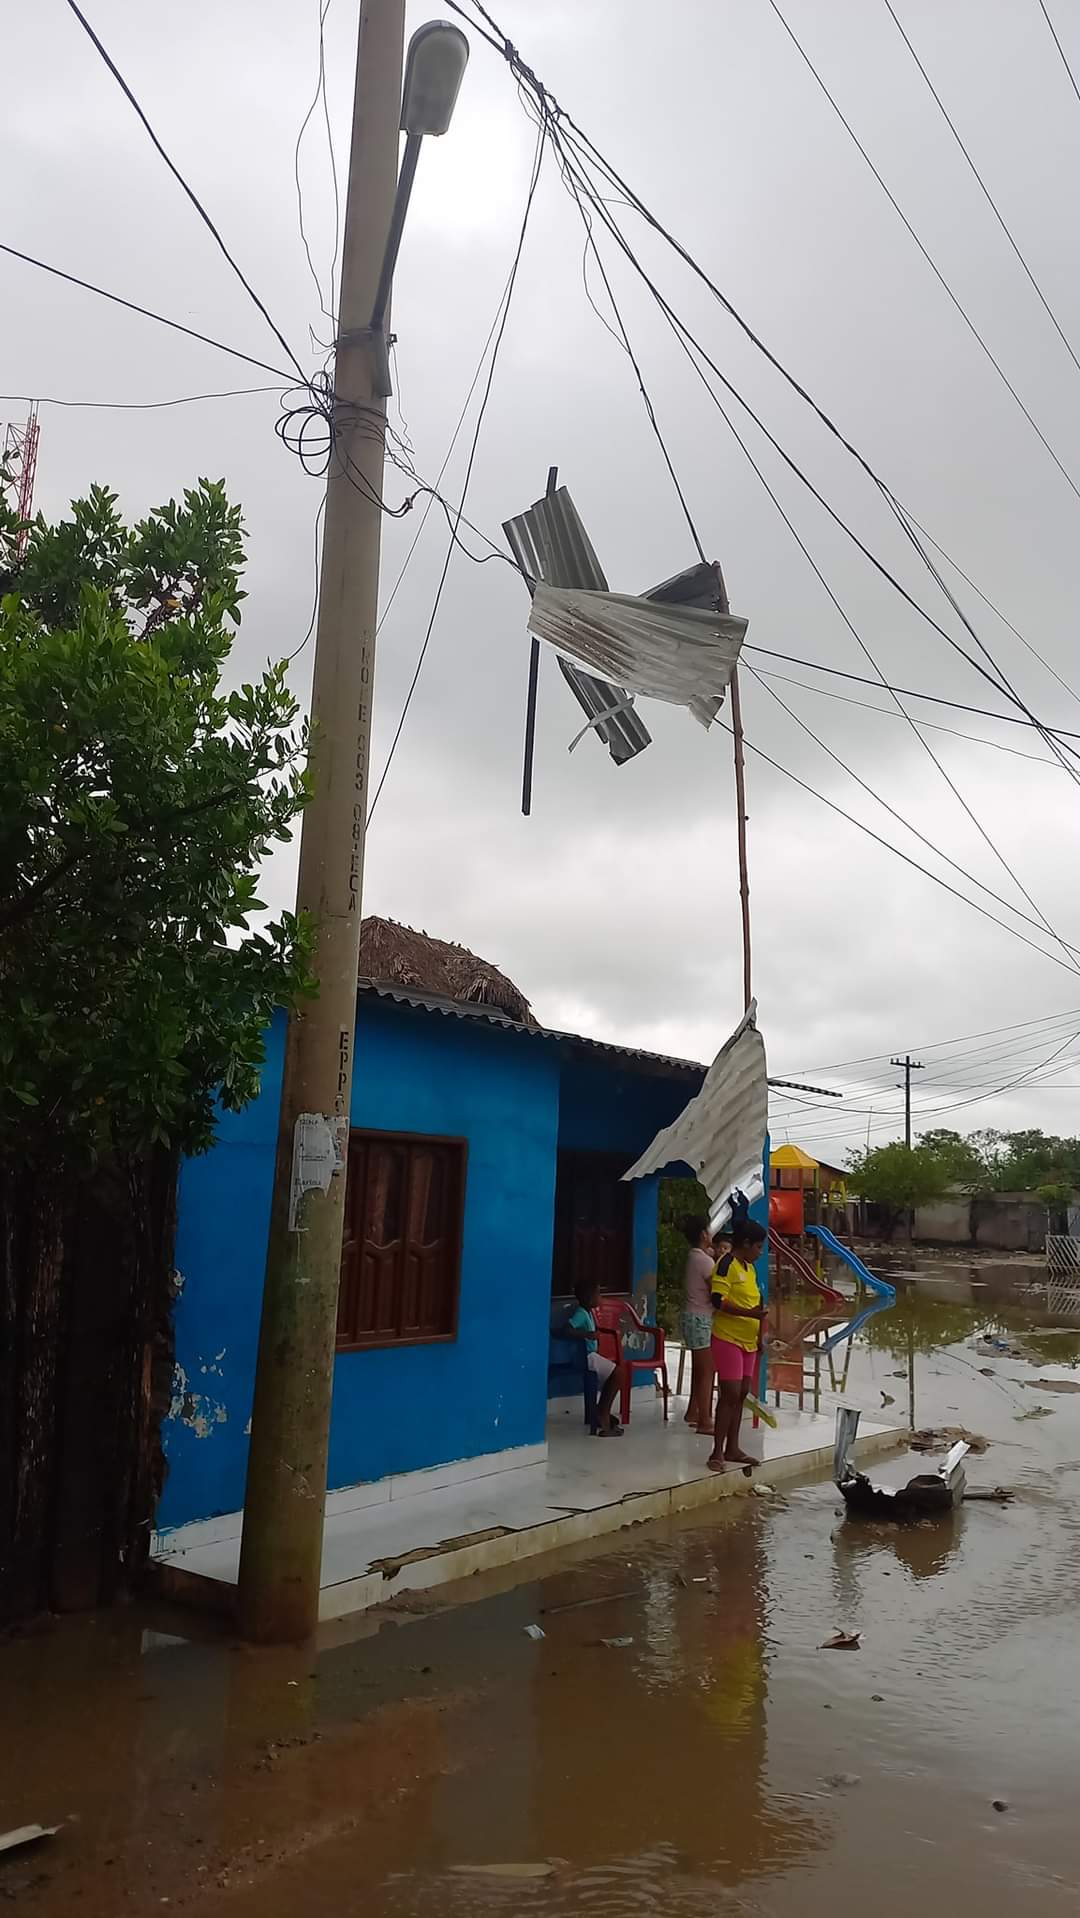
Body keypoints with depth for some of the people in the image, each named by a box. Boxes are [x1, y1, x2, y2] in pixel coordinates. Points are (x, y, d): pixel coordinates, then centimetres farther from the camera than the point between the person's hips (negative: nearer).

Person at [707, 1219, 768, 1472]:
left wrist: (761, 1334, 17)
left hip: (748, 1341, 9)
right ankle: (717, 1453, -4)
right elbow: (719, 1301, -22)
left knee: (741, 1395, 12)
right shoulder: (726, 1265, -13)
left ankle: (732, 1448, 20)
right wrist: (748, 1313, -31)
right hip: (728, 1339, -9)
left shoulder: (749, 1268, 14)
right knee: (730, 1395, -9)